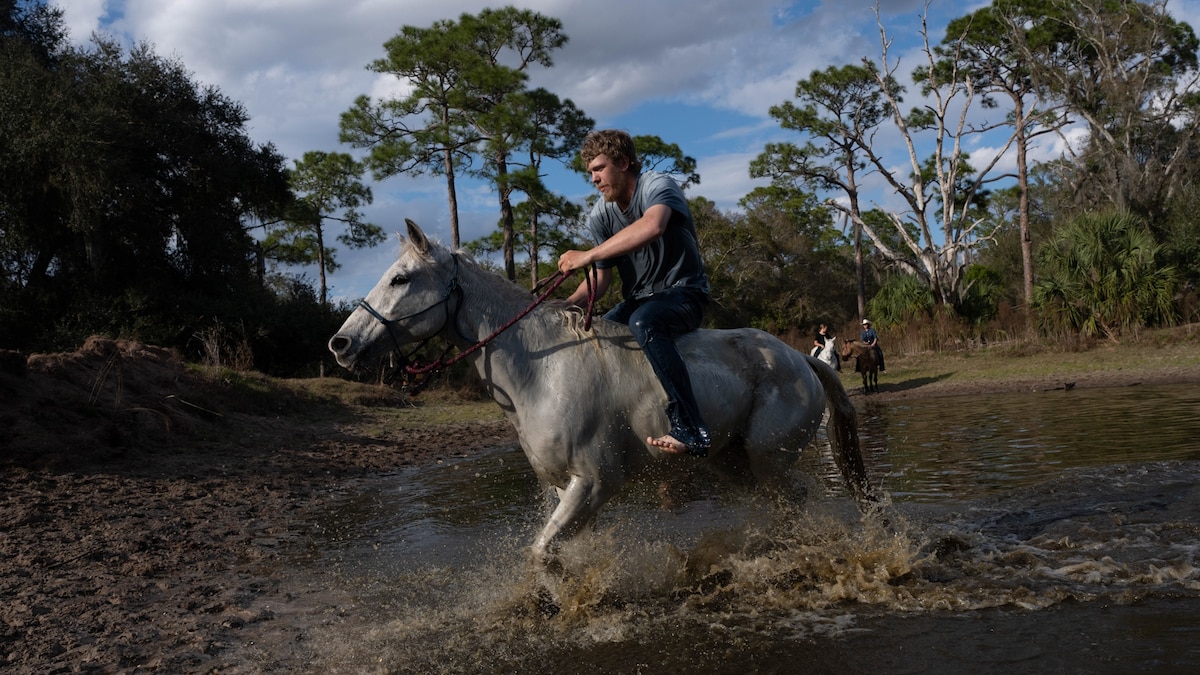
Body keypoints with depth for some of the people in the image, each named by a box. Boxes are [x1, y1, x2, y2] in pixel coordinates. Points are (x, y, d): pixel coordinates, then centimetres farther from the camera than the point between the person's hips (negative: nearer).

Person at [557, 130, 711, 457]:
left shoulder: (658, 185, -14)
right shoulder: (600, 215, 6)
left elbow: (653, 226, -38)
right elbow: (600, 278, 3)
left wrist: (587, 255, -38)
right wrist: (569, 305, -18)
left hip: (683, 292, -7)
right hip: (637, 300, 8)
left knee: (643, 322, -37)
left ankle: (690, 431, -42)